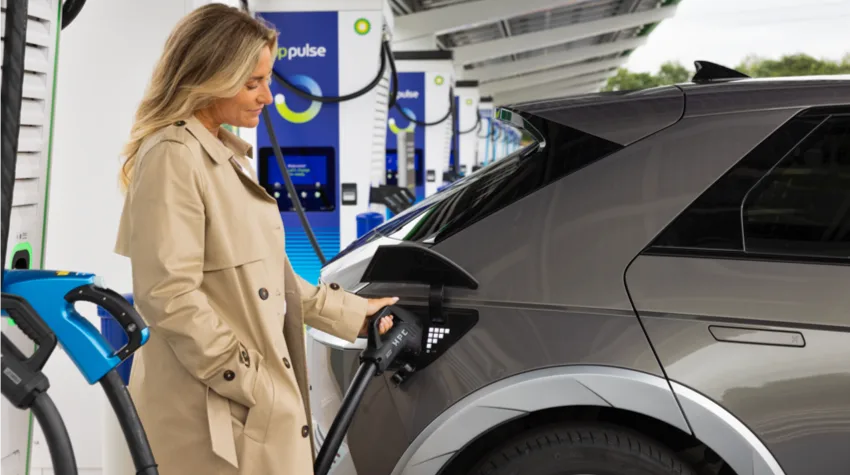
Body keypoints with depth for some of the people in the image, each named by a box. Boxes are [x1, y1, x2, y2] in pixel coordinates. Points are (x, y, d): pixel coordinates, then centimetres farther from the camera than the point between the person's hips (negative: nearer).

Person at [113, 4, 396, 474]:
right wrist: (250, 384, -19)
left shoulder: (227, 154, 13)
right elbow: (168, 296, -23)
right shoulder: (173, 157, -16)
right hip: (213, 406, -9)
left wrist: (350, 312, 17)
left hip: (260, 392, 9)